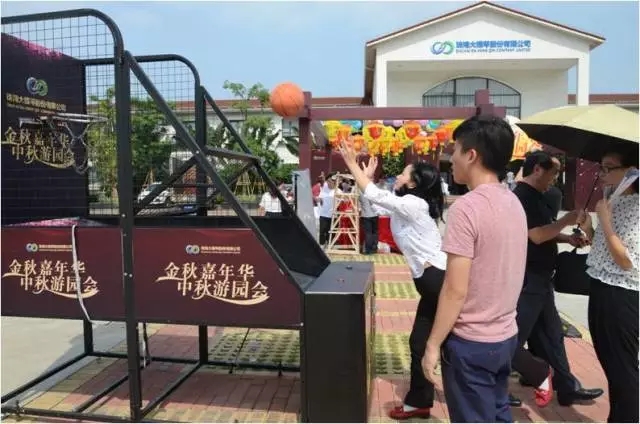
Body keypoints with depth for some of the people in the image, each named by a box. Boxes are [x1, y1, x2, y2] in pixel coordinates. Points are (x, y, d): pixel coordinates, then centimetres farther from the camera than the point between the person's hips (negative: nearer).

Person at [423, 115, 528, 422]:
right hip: (505, 335, 8)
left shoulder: (467, 207, -21)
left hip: (471, 341, -8)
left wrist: (433, 344, -12)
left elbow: (455, 290, -21)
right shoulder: (514, 203, 4)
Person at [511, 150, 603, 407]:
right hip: (527, 280, -10)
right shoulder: (522, 196, -18)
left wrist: (568, 238, 9)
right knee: (513, 338, -1)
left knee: (551, 333, 20)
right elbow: (536, 236, -24)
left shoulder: (535, 196, 13)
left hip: (540, 279, 10)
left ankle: (567, 388, 35)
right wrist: (566, 221, -14)